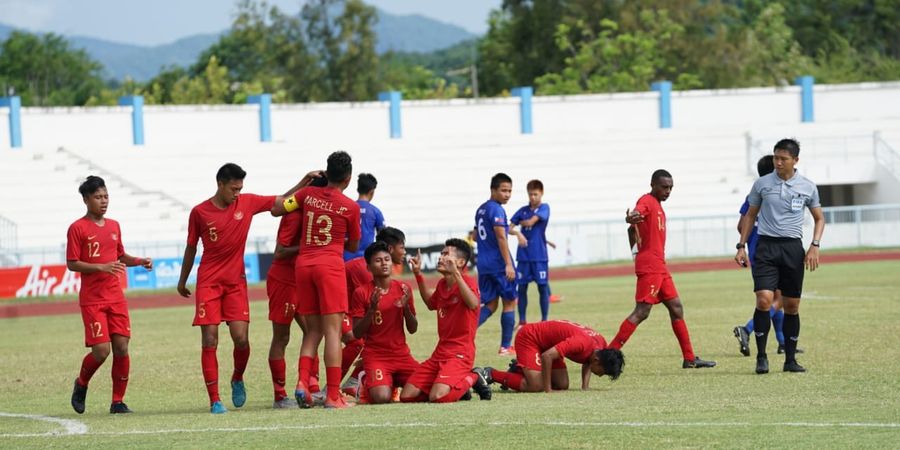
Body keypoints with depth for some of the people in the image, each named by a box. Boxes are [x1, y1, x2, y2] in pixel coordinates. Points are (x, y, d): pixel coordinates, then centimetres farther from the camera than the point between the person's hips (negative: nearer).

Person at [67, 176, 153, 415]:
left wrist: (140, 261, 5)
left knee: (121, 347, -3)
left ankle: (118, 401, 5)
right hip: (92, 300, -5)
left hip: (116, 296, 5)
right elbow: (72, 264, -9)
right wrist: (102, 267, -21)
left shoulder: (114, 226, 12)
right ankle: (81, 384, 18)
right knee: (101, 350, -11)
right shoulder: (77, 228, -6)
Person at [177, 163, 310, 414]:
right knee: (209, 341, -7)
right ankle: (214, 400, -3)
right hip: (208, 282, -1)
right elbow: (191, 247, 9)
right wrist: (183, 280, 17)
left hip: (236, 281, 1)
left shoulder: (247, 203, 0)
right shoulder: (199, 212, -3)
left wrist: (304, 183, -3)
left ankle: (237, 379, 21)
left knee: (241, 338, -9)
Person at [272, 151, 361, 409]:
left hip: (303, 264, 4)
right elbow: (353, 246, 10)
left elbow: (276, 210, 14)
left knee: (313, 330, 12)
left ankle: (303, 381, -7)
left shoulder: (308, 194, 5)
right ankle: (333, 395, -10)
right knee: (333, 330, -5)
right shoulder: (351, 207, -2)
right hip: (330, 265, -4)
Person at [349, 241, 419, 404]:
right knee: (382, 398, -29)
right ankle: (367, 383, 9)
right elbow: (357, 334, -6)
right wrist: (372, 309, -20)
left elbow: (412, 329, 8)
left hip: (402, 354, 4)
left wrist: (406, 306, -10)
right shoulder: (361, 293, -5)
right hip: (375, 355, -4)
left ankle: (395, 382, 16)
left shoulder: (403, 289, 5)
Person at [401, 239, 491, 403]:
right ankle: (458, 383, 14)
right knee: (407, 396, -3)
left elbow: (473, 304, -34)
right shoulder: (442, 284, 12)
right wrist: (418, 274, 25)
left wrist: (455, 273, -40)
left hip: (460, 354, -8)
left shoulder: (467, 282, -11)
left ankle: (471, 379, 1)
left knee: (437, 397, -30)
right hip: (440, 352, 8)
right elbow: (431, 304, 34)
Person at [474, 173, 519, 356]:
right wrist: (508, 264, -24)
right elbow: (501, 237, -21)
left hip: (483, 263, 8)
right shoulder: (496, 210, -13)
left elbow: (476, 237, 23)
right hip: (498, 263, -8)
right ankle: (506, 346, 8)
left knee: (490, 304, 12)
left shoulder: (481, 209, 14)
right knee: (509, 302, 5)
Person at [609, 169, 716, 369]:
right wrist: (631, 218, -55)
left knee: (676, 308, 12)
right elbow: (637, 212, -34)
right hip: (649, 266, -10)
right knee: (641, 312, -12)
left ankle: (689, 358, 17)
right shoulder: (647, 201, -10)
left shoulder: (658, 206, 19)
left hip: (659, 266, 10)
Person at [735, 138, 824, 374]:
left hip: (793, 248, 1)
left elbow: (819, 218, 14)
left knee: (792, 305, 4)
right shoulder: (762, 184, 4)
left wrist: (815, 246, 0)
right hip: (766, 246, -1)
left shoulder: (807, 187, 4)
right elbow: (750, 216, 14)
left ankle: (790, 359, 14)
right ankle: (761, 357, -9)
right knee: (764, 299, -16)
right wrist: (741, 246, 7)